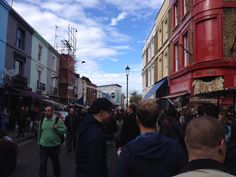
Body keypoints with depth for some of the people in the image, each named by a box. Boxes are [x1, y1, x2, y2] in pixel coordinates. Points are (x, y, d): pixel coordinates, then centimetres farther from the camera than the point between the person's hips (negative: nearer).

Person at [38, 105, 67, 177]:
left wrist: (57, 129, -25)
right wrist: (39, 142, 16)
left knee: (56, 163, 16)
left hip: (55, 146, -2)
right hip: (43, 146, 2)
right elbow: (39, 132, 13)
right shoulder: (42, 120, 4)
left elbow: (64, 130, -9)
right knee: (42, 164, 2)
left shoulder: (58, 120, -9)